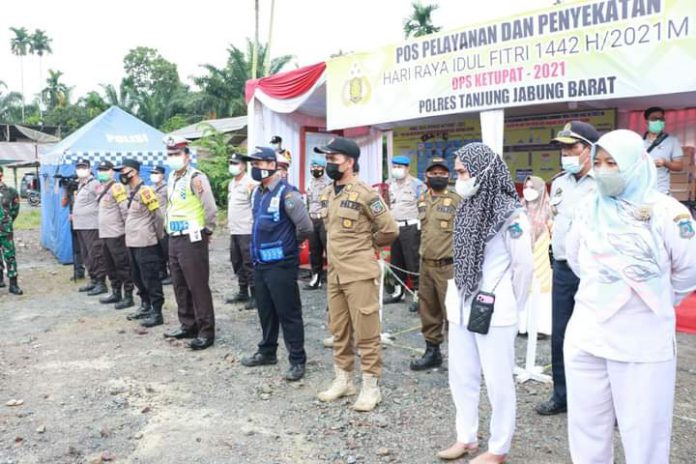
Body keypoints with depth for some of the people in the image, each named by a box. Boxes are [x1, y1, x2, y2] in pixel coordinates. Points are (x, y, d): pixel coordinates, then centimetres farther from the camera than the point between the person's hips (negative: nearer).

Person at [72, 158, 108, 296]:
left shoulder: (94, 184, -9)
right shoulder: (80, 185, 19)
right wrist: (74, 215, 16)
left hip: (92, 225, -10)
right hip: (80, 226, 10)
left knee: (96, 255, -8)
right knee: (86, 255, 14)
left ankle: (101, 283, -3)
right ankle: (93, 280, 23)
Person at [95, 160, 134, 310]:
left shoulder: (117, 188, -11)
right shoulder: (102, 188, 16)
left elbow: (126, 209, -17)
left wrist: (128, 227, -17)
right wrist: (102, 231, 20)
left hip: (116, 234, -10)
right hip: (105, 234, 10)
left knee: (123, 266, -4)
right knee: (110, 266, 16)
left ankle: (128, 296, 2)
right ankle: (116, 293, 27)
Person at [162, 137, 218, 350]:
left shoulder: (196, 178, -14)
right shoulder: (172, 177, 13)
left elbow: (210, 209, -15)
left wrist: (206, 230, -3)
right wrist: (169, 226, 18)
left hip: (192, 240, -9)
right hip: (174, 238, 9)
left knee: (198, 287, -4)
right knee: (180, 286, 15)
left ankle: (206, 332, 4)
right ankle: (187, 325, 28)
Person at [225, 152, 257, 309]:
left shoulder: (249, 183, -10)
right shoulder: (231, 183, 17)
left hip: (246, 230, -9)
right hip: (234, 230, 9)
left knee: (249, 263, -7)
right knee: (237, 262, 14)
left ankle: (254, 295, -1)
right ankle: (243, 292, 25)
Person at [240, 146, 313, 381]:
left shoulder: (286, 193, -17)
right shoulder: (257, 192, 10)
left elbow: (305, 227, -18)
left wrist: (290, 243, -2)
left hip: (281, 264, -8)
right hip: (259, 262, 8)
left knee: (288, 314, 1)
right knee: (265, 311, 19)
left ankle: (297, 360, 12)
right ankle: (267, 351, 35)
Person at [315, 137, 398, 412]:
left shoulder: (364, 193, -14)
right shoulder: (327, 194, 10)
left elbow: (389, 230, -10)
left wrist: (365, 245, 3)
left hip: (360, 274, -7)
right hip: (334, 273, 8)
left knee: (366, 332, 1)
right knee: (339, 330, 15)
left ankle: (371, 387, 14)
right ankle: (343, 380, 30)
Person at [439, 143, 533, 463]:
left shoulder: (510, 213, -14)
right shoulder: (468, 208, 8)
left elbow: (524, 265, -8)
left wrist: (512, 306, 1)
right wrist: (461, 297, 11)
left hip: (495, 311, -7)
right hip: (462, 307, 7)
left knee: (498, 382, 6)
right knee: (461, 376, 15)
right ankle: (466, 437, 32)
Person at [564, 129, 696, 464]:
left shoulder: (664, 211, -9)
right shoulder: (590, 208, 3)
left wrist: (658, 302, 9)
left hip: (644, 341, -3)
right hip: (586, 335, 4)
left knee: (643, 430, 8)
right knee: (586, 423, 14)